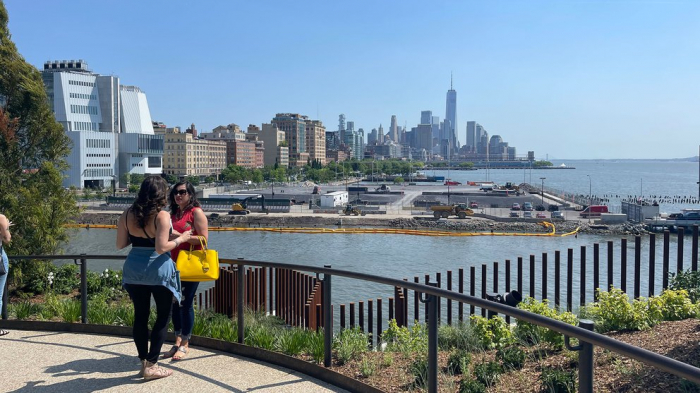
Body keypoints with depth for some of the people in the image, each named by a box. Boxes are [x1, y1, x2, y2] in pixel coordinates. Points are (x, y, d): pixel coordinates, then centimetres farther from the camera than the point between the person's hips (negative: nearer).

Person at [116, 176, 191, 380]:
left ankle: (144, 362, 23)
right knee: (163, 316, 9)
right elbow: (161, 248, -20)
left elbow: (120, 244, 5)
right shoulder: (162, 216, -14)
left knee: (140, 315, 15)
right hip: (158, 269, -5)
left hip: (134, 268, 5)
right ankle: (151, 366, 9)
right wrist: (180, 239, -6)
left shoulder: (128, 214, 2)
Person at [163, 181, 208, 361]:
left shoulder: (196, 212, -6)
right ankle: (177, 342, 20)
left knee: (185, 303, -3)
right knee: (175, 304, 9)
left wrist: (178, 235, -20)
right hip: (174, 265, 7)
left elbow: (203, 238, -14)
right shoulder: (173, 214, 16)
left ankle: (185, 345, 9)